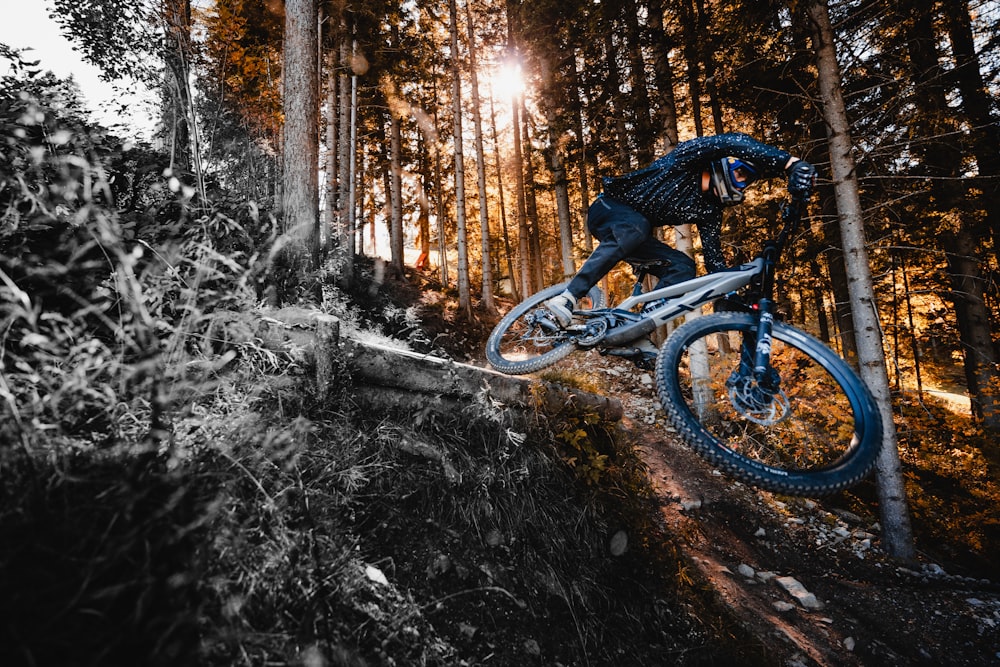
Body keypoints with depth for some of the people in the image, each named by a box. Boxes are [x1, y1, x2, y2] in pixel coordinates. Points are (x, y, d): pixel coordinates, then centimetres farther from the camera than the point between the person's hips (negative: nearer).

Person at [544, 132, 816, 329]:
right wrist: (792, 163, -44)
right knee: (636, 228, -40)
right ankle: (566, 298, -43)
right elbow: (734, 142, -32)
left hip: (635, 231, 7)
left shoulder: (709, 210, 5)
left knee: (682, 266, -12)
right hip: (608, 211, -7)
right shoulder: (687, 160, -14)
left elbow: (713, 256, 2)